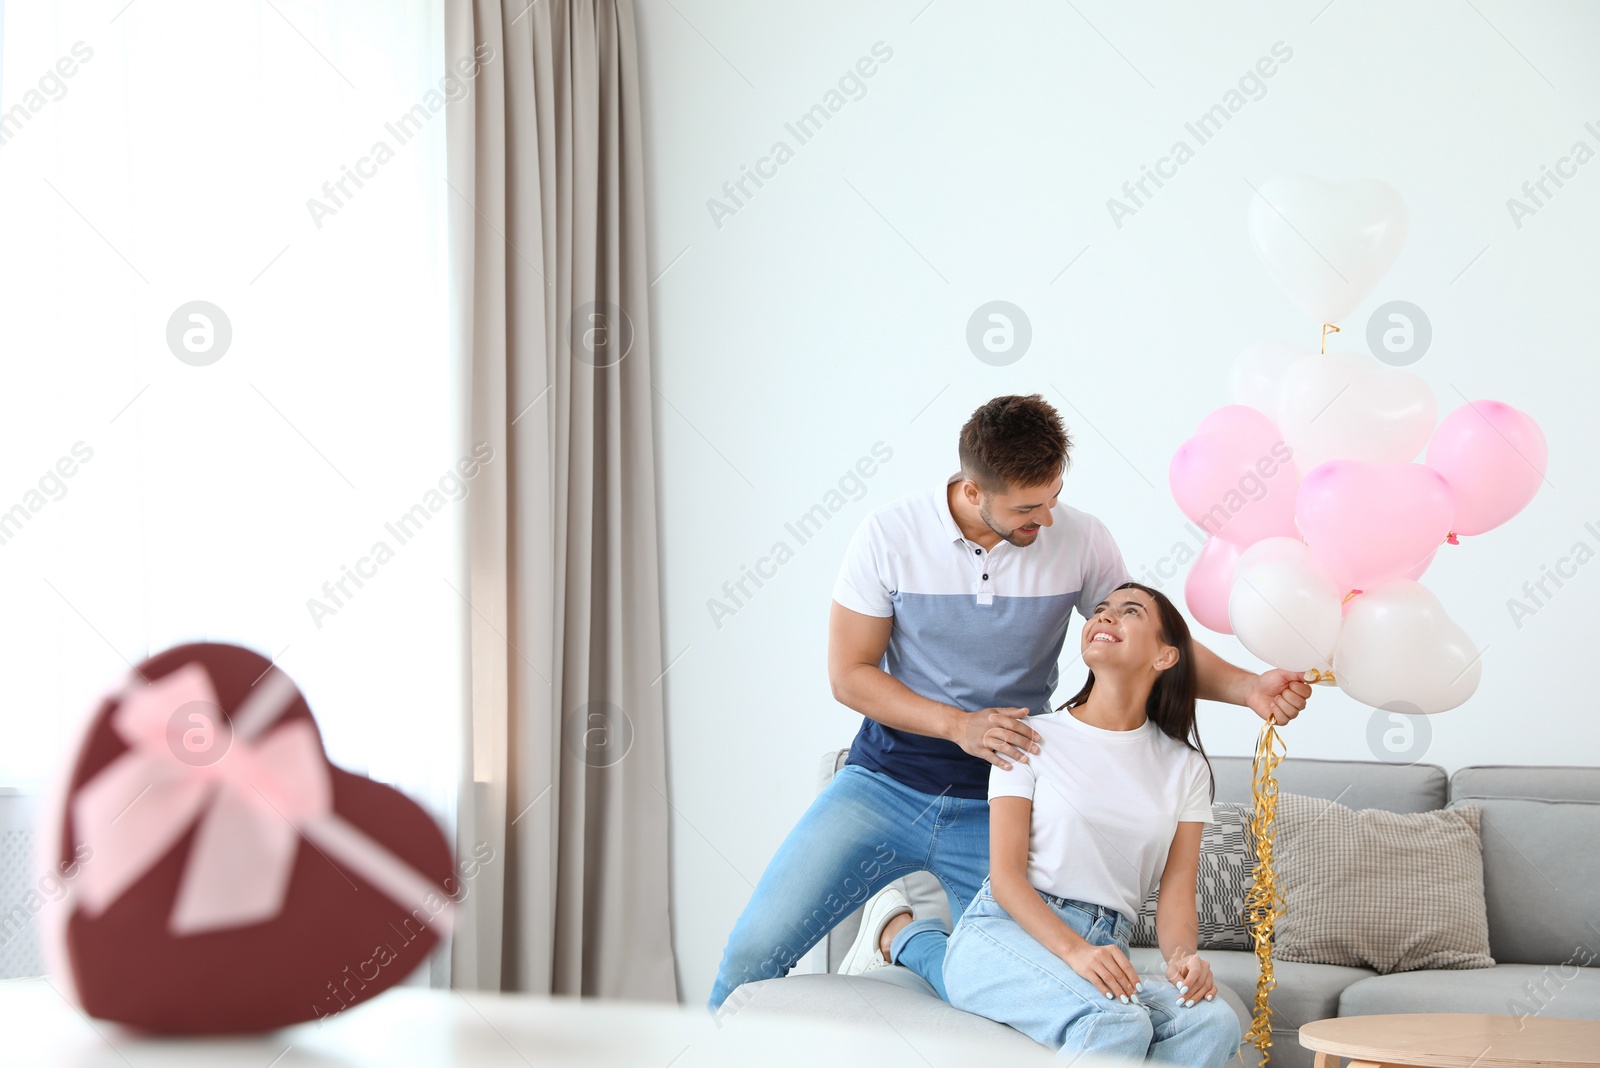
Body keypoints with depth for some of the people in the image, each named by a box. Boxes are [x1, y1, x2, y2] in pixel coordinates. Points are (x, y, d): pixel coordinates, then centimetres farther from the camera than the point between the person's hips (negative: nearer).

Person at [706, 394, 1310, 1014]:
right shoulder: (890, 535, -10)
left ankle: (900, 933, 15)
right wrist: (959, 725, -20)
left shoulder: (1080, 542, -7)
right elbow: (849, 674, -7)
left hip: (997, 804, 1)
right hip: (887, 782, -1)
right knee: (753, 950, -12)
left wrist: (1247, 687, -14)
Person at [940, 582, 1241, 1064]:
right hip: (1003, 934, -4)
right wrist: (1075, 952, -21)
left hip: (1103, 951, 4)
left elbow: (1176, 895, 7)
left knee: (1214, 1022, -28)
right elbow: (1006, 876, -4)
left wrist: (1183, 955, -17)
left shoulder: (1184, 766, 15)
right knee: (1119, 1023, -35)